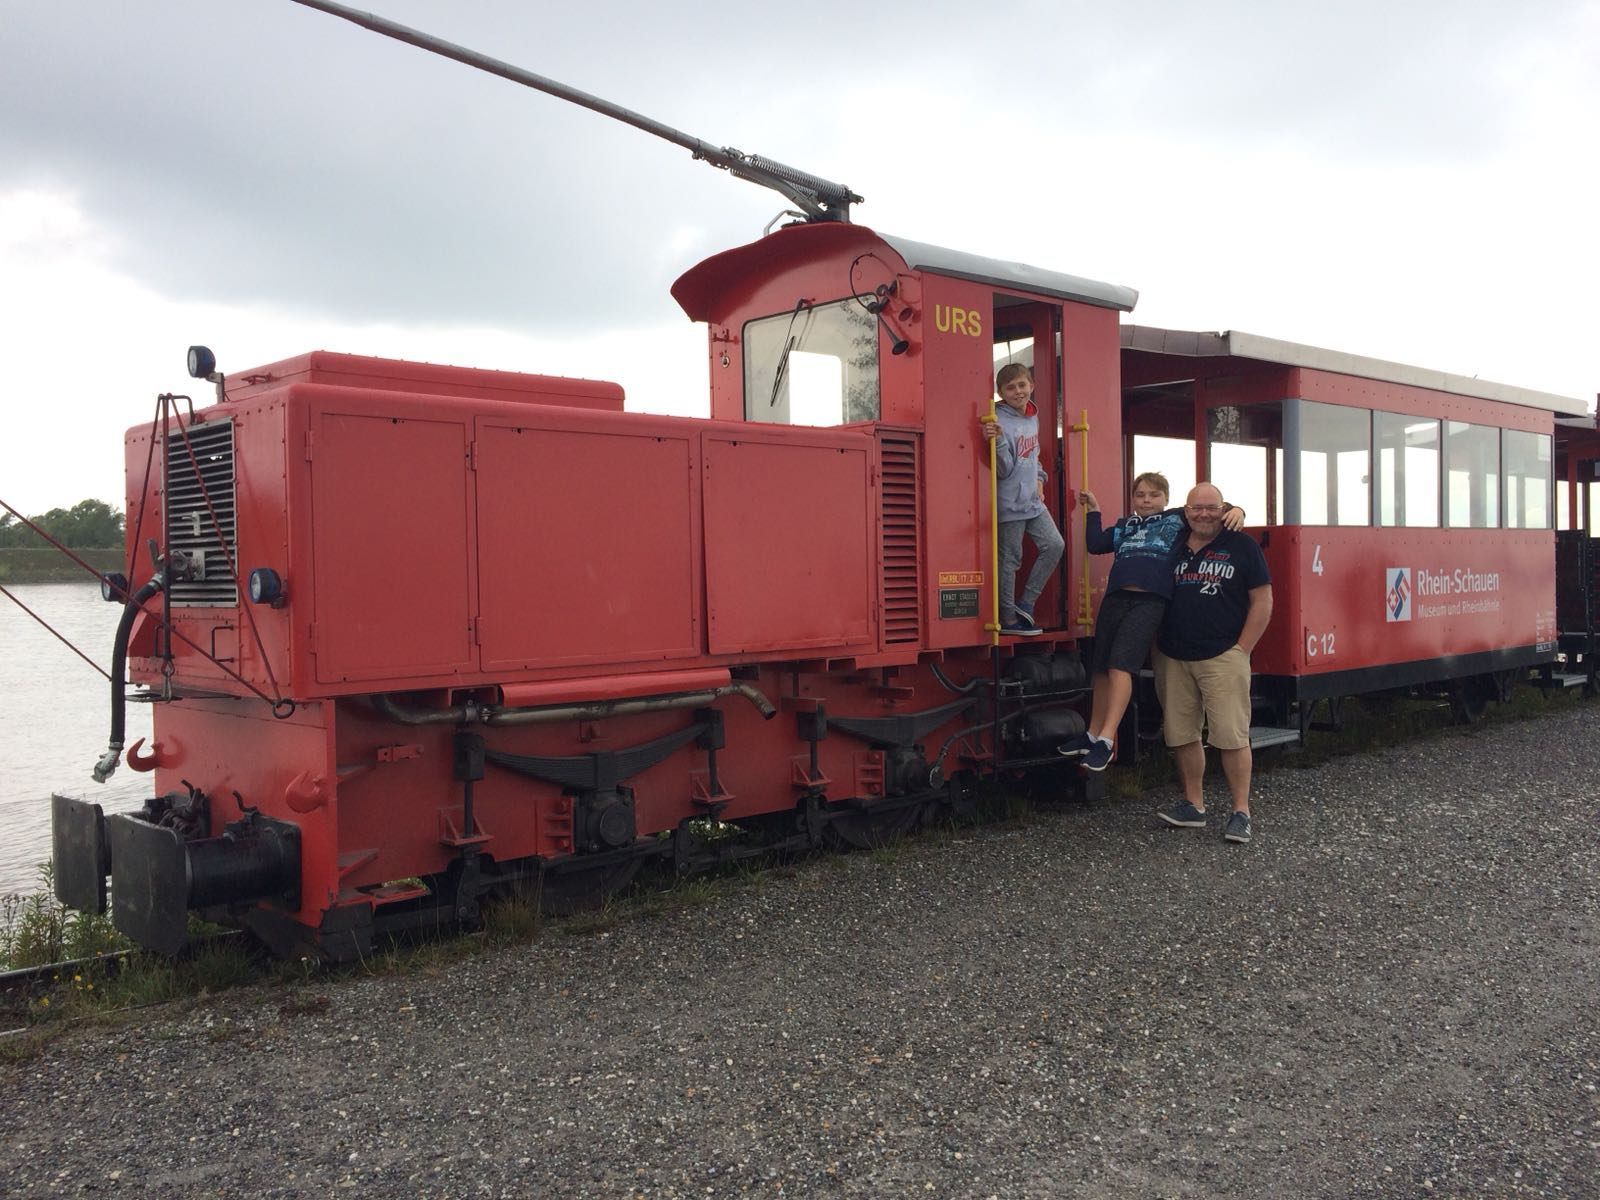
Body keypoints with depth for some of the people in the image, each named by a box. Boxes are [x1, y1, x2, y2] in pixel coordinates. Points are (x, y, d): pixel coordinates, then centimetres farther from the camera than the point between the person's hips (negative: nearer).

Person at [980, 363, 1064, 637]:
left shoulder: (1033, 416, 9)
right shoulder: (1000, 422, -16)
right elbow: (1004, 469, -21)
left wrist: (1039, 479, 13)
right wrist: (997, 441, -35)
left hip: (1033, 501, 8)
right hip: (1010, 504, -8)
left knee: (1054, 545, 3)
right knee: (1010, 559, -1)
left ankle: (1025, 603, 13)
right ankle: (1008, 619, 9)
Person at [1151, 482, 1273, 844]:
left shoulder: (1242, 546, 0)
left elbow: (1262, 601, -1)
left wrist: (1241, 649, -6)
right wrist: (1158, 645, 9)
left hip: (1222, 657, -4)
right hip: (1173, 659, 5)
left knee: (1231, 736, -6)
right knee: (1182, 736, 9)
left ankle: (1241, 812, 3)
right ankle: (1193, 805, 21)